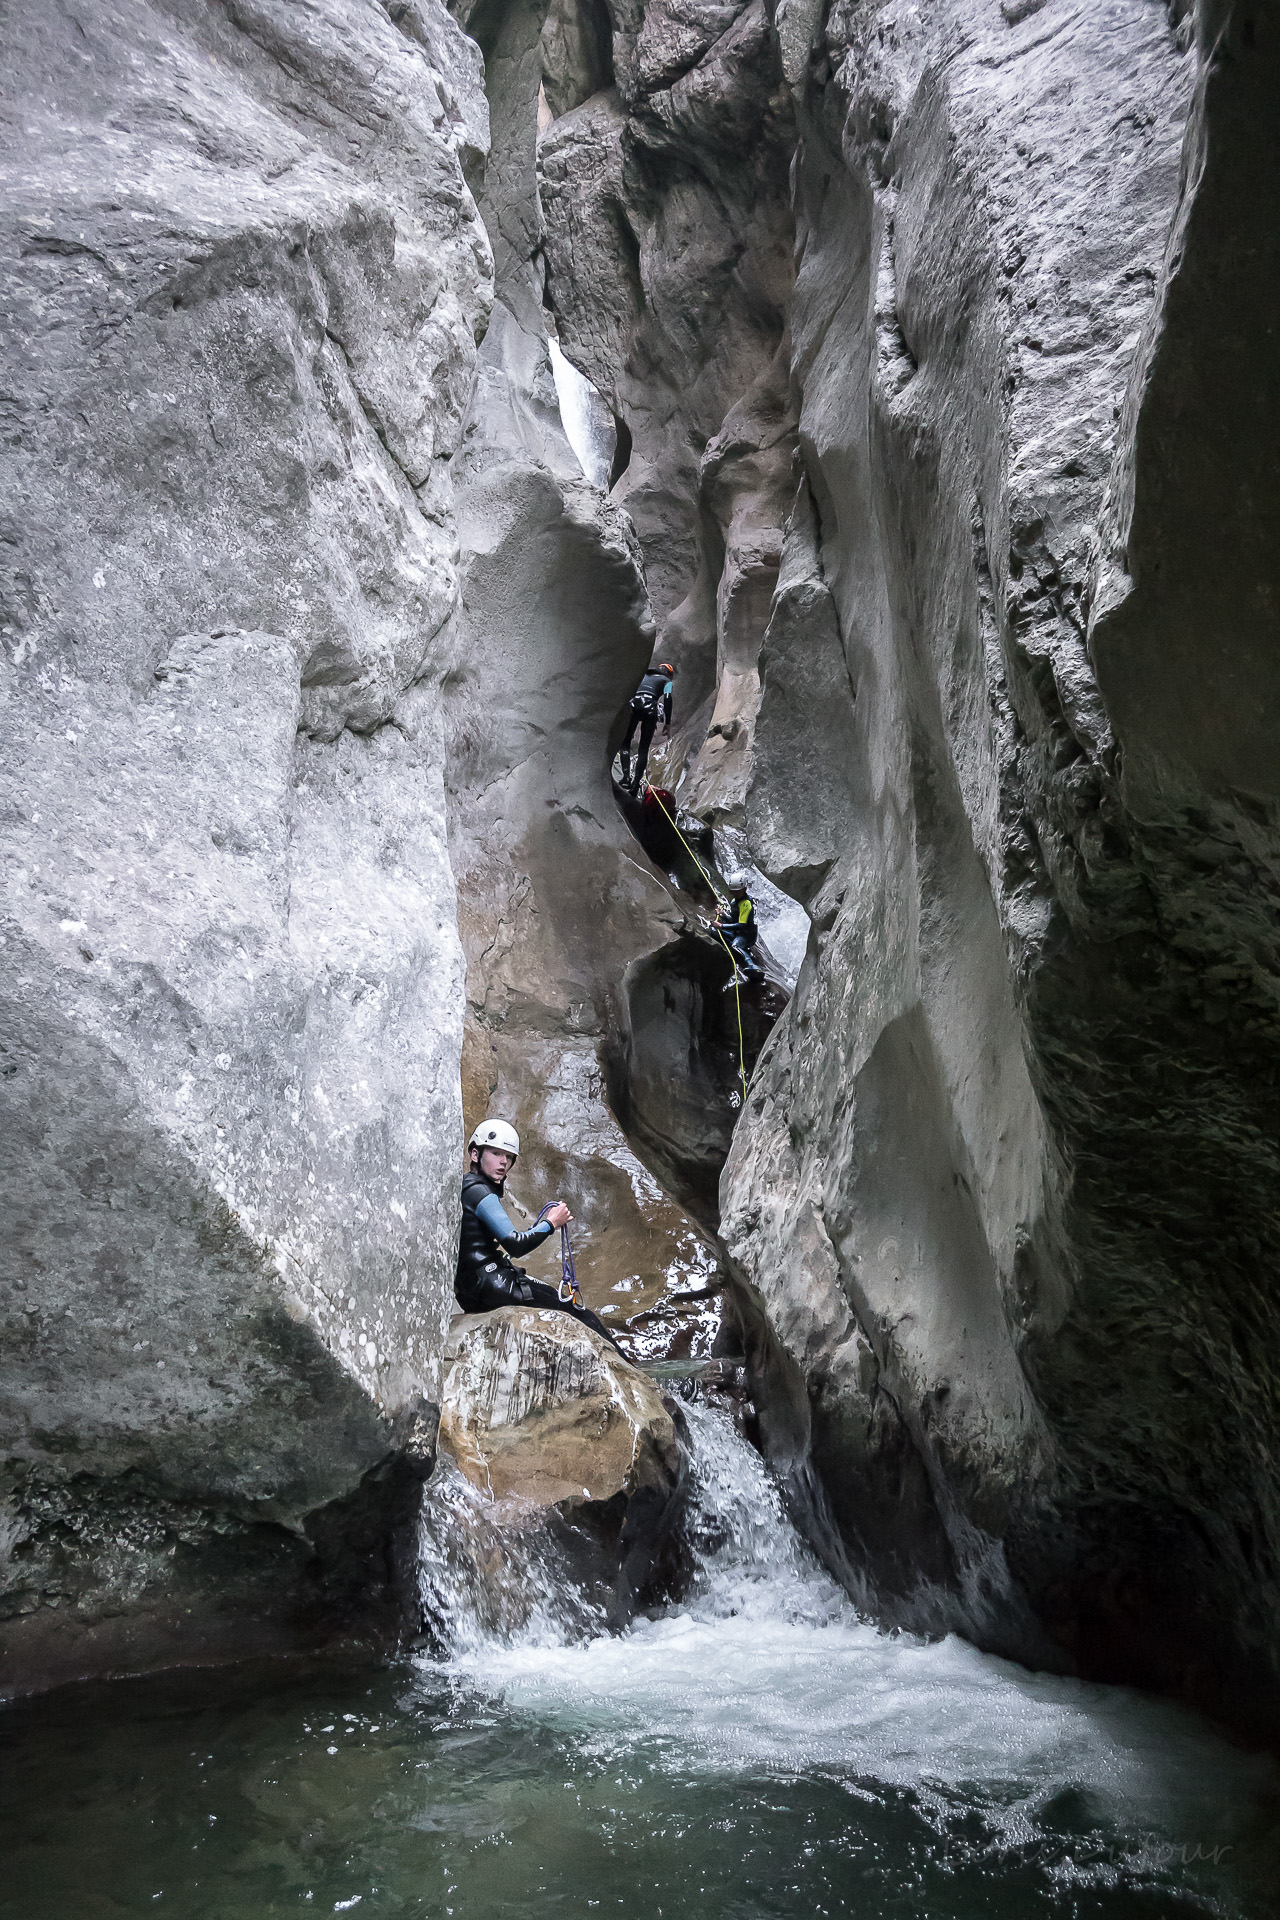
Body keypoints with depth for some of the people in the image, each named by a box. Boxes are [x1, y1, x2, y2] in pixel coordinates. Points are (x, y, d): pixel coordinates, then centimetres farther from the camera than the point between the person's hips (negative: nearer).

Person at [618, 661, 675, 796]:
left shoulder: (642, 676, 34)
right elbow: (667, 698, 2)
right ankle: (636, 784, -7)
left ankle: (626, 776, -10)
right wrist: (668, 722, 0)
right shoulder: (666, 681, 22)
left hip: (633, 704, 2)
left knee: (625, 744, 10)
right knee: (643, 749, 3)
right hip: (650, 707, -2)